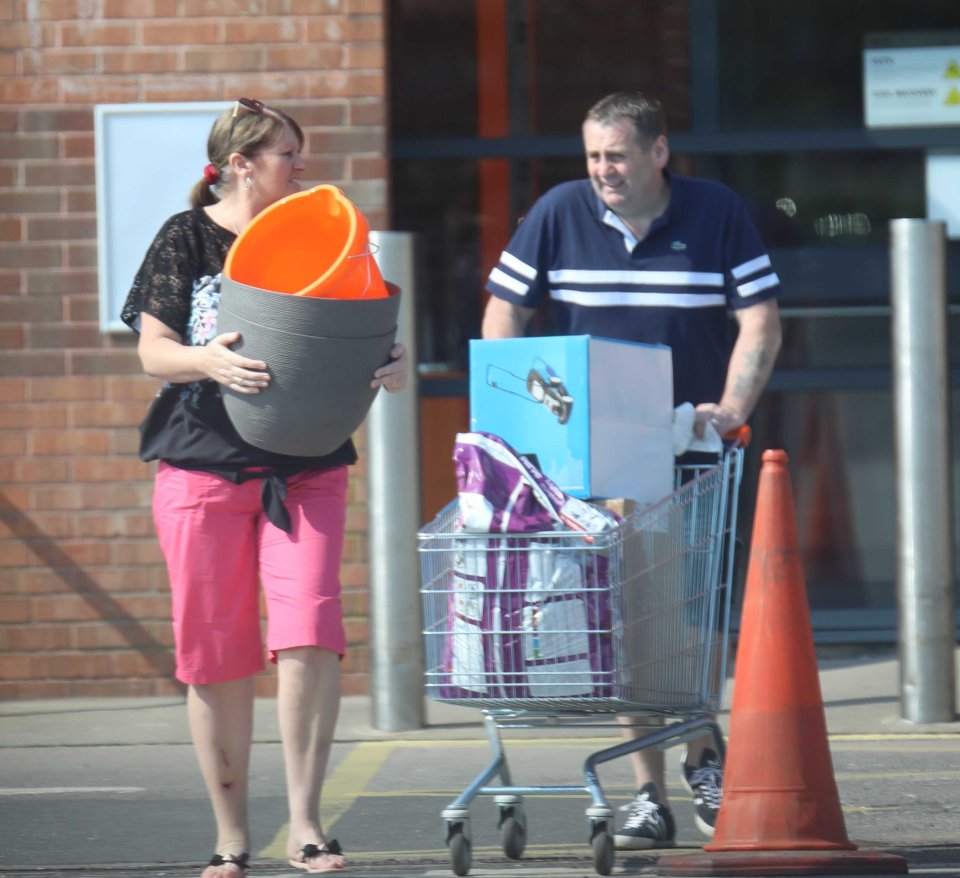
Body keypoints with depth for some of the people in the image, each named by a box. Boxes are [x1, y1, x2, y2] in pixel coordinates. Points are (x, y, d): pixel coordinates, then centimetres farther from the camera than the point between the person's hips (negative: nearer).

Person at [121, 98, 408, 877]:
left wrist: (393, 364, -12)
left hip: (307, 468, 1)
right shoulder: (186, 240, 3)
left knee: (309, 635, -15)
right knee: (215, 653, 2)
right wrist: (208, 360, -26)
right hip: (203, 463, -1)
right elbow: (153, 350, -4)